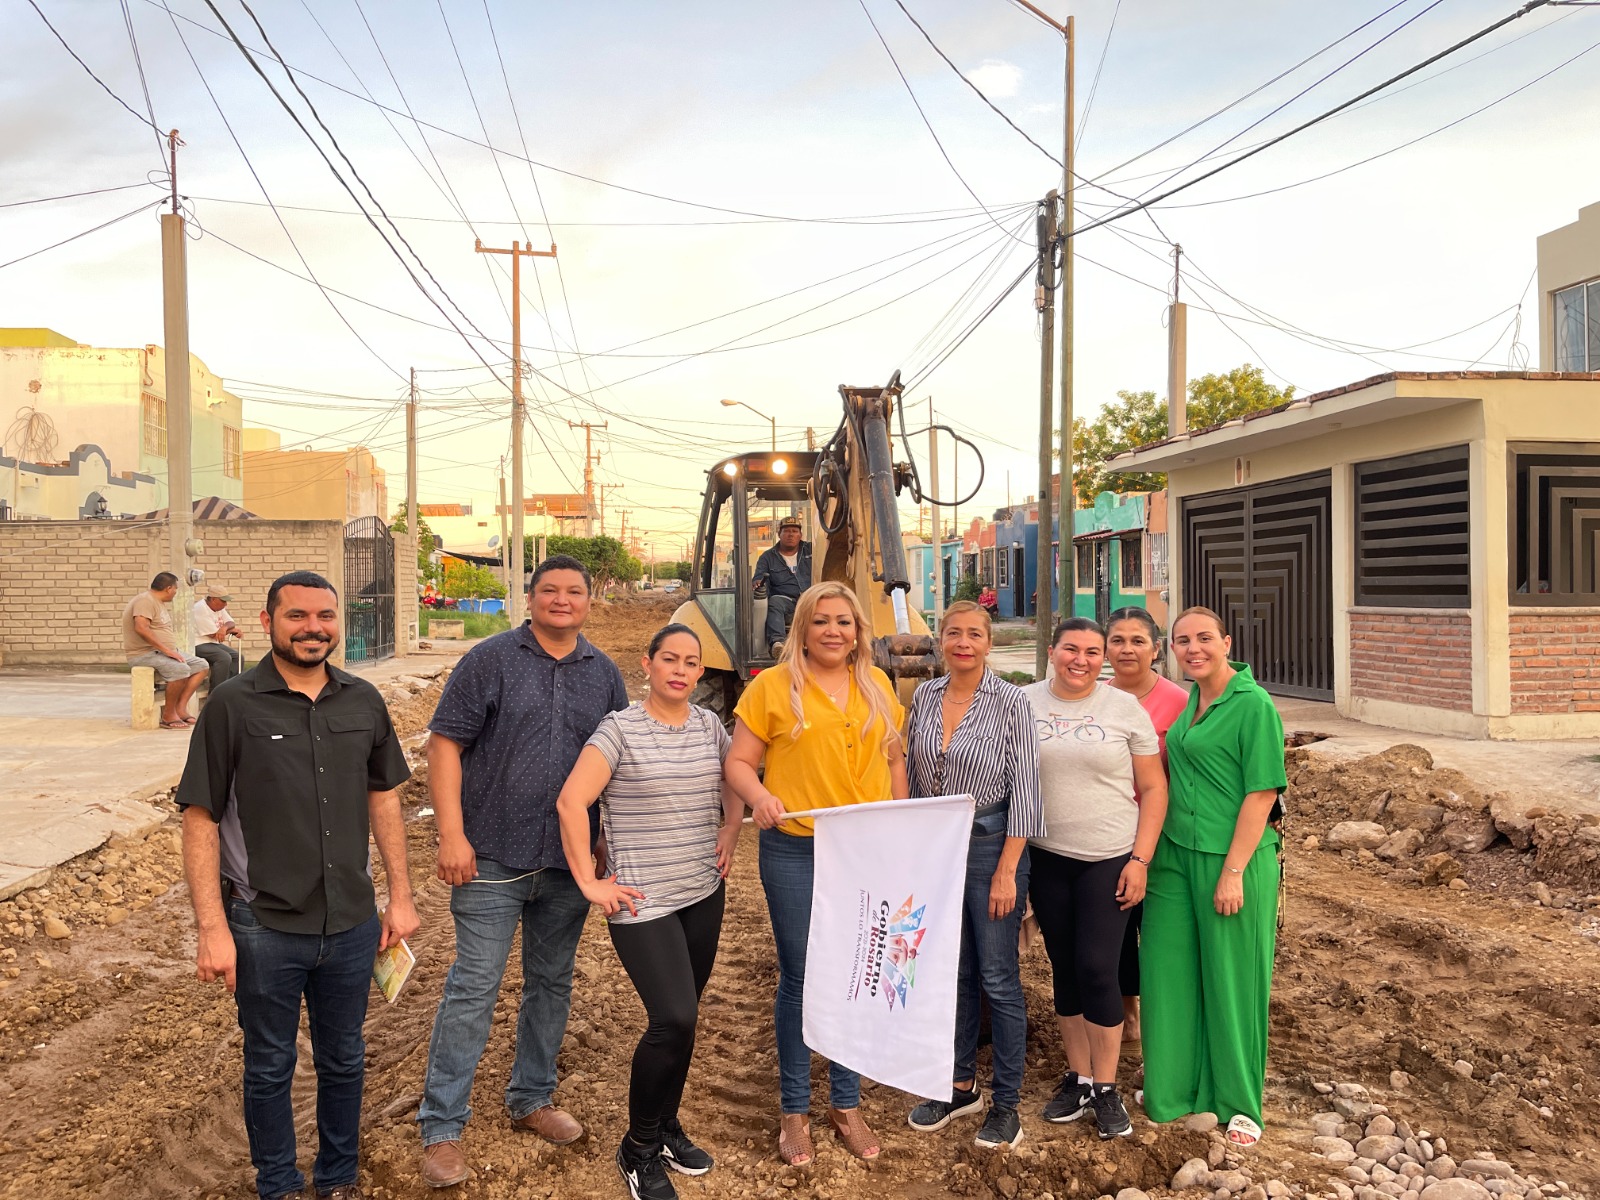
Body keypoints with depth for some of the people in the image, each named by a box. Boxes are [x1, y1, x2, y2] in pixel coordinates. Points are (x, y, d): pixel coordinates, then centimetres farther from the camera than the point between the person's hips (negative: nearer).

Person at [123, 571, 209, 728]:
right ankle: (168, 715, -20)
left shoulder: (159, 603, 20)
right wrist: (166, 649, -27)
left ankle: (181, 707, -9)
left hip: (161, 652, 11)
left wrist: (173, 650, 9)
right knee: (181, 669, -33)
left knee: (201, 665, 0)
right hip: (143, 654, -11)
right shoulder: (145, 601, -13)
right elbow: (141, 628, -28)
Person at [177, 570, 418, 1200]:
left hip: (352, 923, 3)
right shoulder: (233, 707, -10)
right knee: (270, 1067, 15)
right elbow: (201, 820, -9)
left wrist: (401, 895, 8)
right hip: (265, 928, -3)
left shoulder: (363, 701, 0)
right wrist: (212, 929, -13)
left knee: (343, 1061, 18)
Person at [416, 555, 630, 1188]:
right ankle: (441, 1129, 10)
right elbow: (444, 744, -7)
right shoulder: (490, 660, -4)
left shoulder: (604, 675, 8)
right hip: (492, 857, -4)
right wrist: (452, 834, -14)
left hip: (569, 862, 5)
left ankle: (532, 1099, 34)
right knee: (473, 987, -2)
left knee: (552, 984, 16)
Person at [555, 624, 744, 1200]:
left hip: (703, 893, 6)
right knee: (674, 1018, -13)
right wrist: (589, 882, -15)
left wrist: (729, 834, 7)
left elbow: (734, 788, 22)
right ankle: (639, 1149, 8)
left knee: (682, 1017, 12)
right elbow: (571, 802, -15)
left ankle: (666, 1126, 33)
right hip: (643, 900, -6)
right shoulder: (620, 729, -10)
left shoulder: (710, 726, 6)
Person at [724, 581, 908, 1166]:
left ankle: (846, 1104, 28)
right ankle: (794, 1111, 22)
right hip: (795, 851, -3)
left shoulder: (877, 685, 9)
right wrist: (759, 796, -23)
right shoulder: (773, 686, -3)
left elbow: (895, 757, 15)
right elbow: (739, 760, -3)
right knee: (798, 980, 6)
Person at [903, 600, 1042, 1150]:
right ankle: (960, 1086, 31)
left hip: (990, 847, -4)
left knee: (998, 977, 3)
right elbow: (911, 777, 11)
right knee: (951, 974, 15)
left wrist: (1006, 871, -13)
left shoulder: (1010, 702, -10)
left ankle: (1006, 1102, 17)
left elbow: (1023, 789, -10)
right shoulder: (924, 697, 3)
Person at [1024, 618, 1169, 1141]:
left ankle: (1106, 1088, 12)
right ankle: (1078, 1078, 26)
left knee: (1097, 968, -5)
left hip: (1108, 860, -2)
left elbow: (1153, 789, 0)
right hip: (1046, 858, 2)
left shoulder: (1125, 709, -3)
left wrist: (1140, 860, -7)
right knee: (1065, 969, 10)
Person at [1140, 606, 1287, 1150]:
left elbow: (1261, 793, -15)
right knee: (1170, 972, 12)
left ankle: (1240, 1103, 24)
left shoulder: (1253, 705, -13)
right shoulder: (1189, 701, 9)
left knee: (1231, 980, 7)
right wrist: (1151, 854, 13)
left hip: (1231, 859, -7)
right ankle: (1175, 1087, 30)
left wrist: (1233, 871, -17)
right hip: (1176, 856, 7)